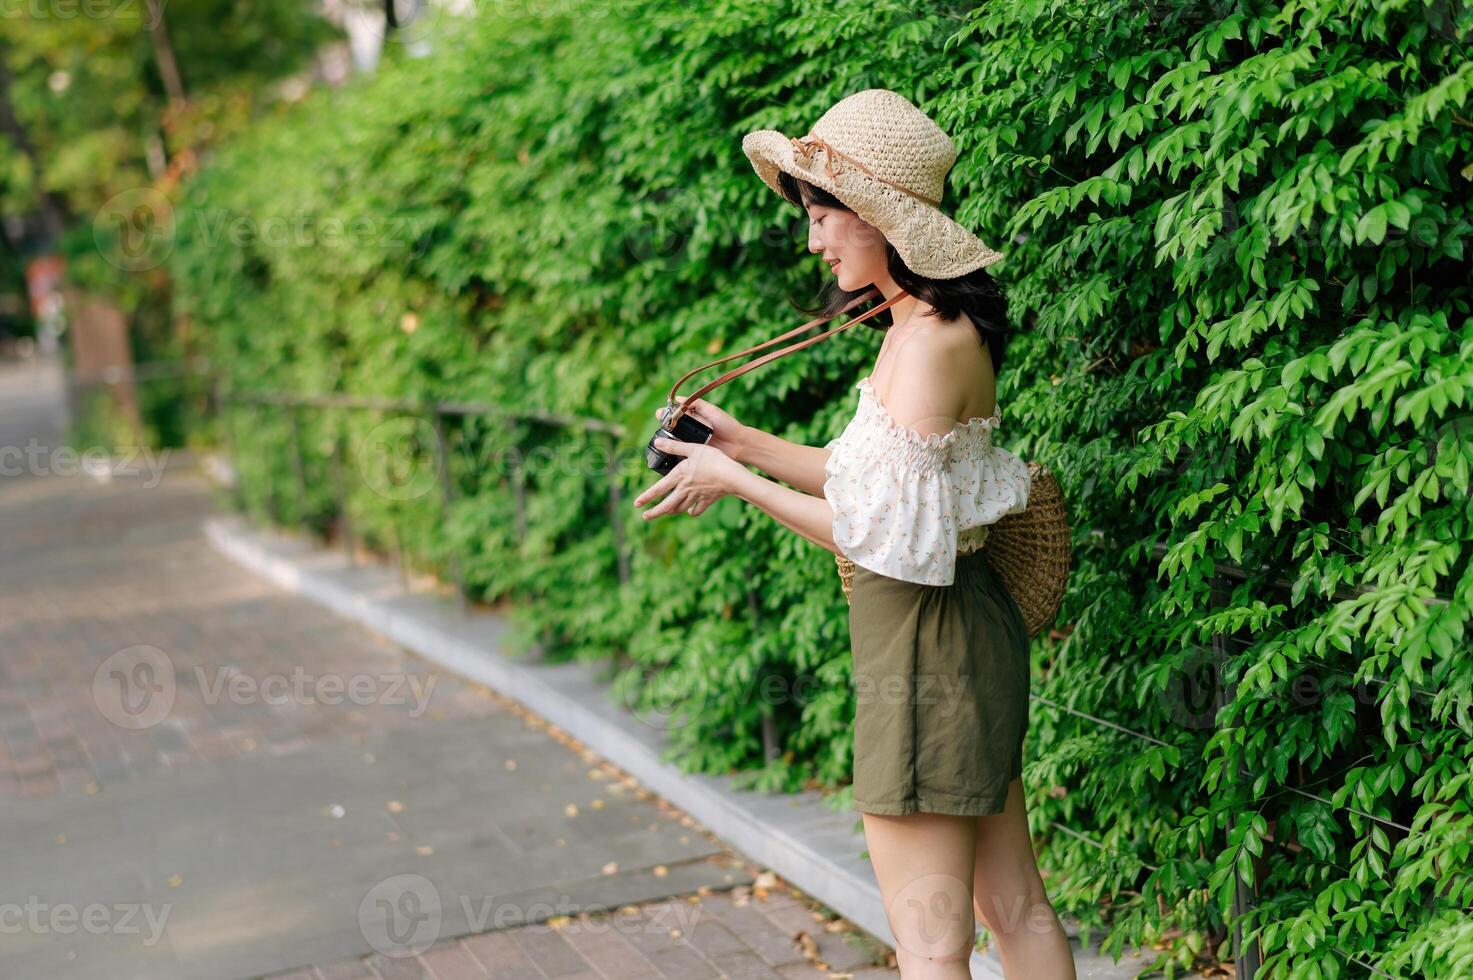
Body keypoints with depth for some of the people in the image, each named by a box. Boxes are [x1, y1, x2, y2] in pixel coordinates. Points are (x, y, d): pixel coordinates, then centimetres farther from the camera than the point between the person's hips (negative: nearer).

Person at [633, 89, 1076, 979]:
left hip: (927, 646, -10)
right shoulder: (928, 326, 10)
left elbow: (884, 533, -21)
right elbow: (879, 478, 16)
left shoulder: (932, 341, -20)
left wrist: (735, 482, -12)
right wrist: (745, 442, 12)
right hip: (963, 638, 10)